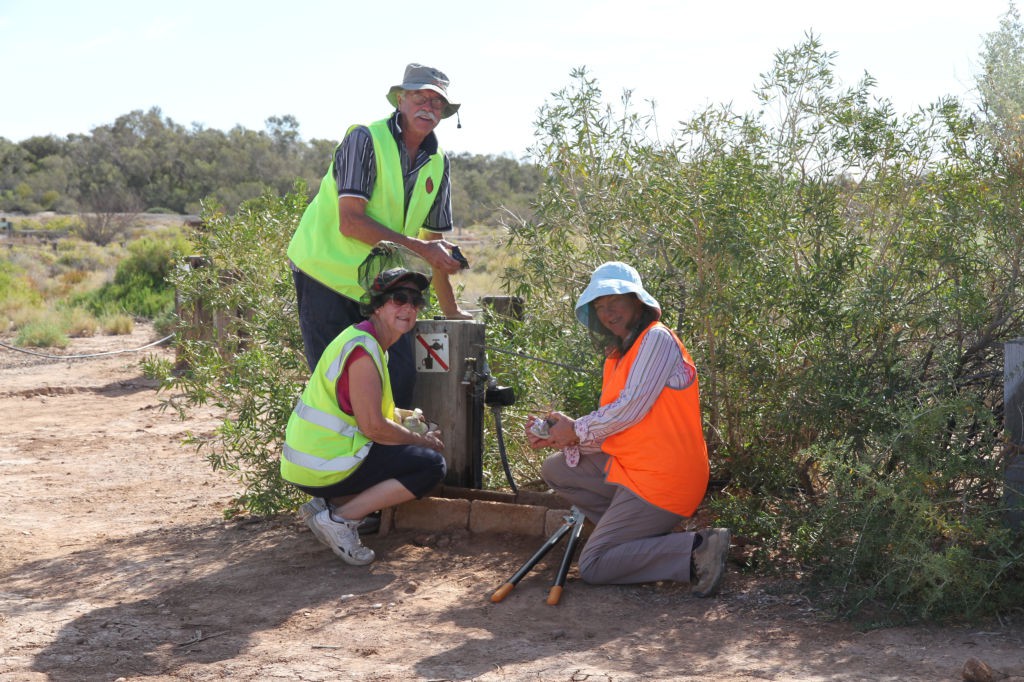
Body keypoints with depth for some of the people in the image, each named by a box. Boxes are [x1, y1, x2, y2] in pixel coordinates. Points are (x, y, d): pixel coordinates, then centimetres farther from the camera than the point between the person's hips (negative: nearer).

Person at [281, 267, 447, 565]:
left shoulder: (370, 343, 16)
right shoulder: (363, 350, -16)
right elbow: (372, 426, -20)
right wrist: (422, 440, -6)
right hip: (323, 467, -10)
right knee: (432, 465, -12)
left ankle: (327, 504, 10)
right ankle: (340, 519, -11)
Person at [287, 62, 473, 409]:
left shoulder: (439, 164, 7)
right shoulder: (365, 139, -13)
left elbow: (434, 240, 15)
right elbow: (350, 222, -22)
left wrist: (450, 309, 15)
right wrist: (419, 248, -24)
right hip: (327, 276, -6)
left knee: (402, 377, -3)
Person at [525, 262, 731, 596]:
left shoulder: (657, 339, -11)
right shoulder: (616, 355, 17)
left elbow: (631, 409, -18)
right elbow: (612, 434, 12)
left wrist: (576, 430, -6)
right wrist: (557, 436, -1)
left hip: (659, 481, -10)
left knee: (593, 568, -10)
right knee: (554, 469, 16)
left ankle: (695, 550, -13)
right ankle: (633, 532, 8)